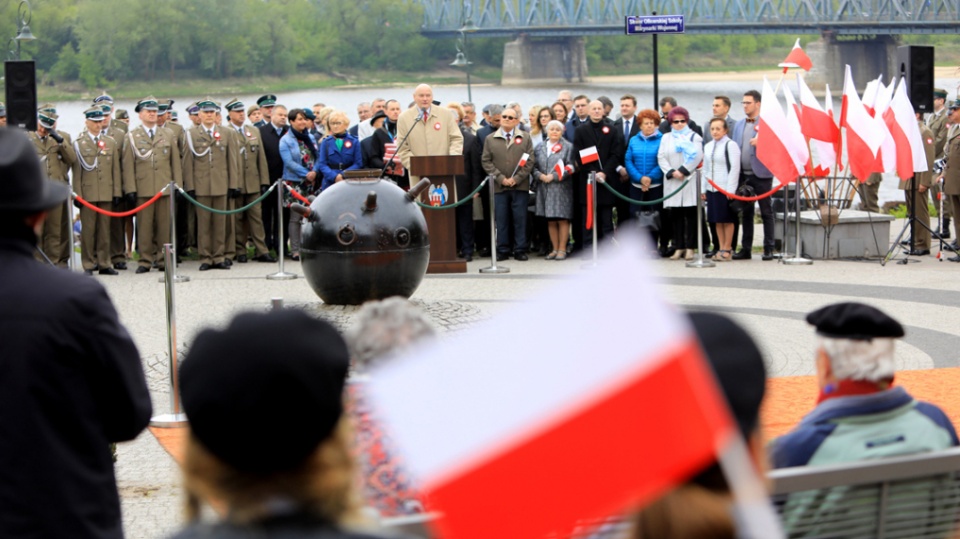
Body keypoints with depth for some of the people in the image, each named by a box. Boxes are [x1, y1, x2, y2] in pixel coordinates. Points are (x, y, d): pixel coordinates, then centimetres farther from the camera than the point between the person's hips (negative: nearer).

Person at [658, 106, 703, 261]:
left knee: (691, 214, -5)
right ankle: (679, 247, 3)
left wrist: (683, 171, -14)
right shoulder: (666, 138, 18)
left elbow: (697, 156, -5)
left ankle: (690, 248, -3)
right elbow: (661, 157, 7)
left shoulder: (694, 137, 9)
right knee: (675, 215, 0)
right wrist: (672, 172, -9)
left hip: (690, 180, -3)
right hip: (671, 182, 3)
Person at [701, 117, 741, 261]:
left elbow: (735, 168, -10)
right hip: (711, 189, 6)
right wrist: (703, 189, 14)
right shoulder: (708, 146, 13)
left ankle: (727, 249, 5)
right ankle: (721, 248, 14)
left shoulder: (731, 145, -7)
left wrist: (731, 189, -14)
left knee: (727, 220, 0)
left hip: (726, 189, -6)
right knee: (717, 221, 9)